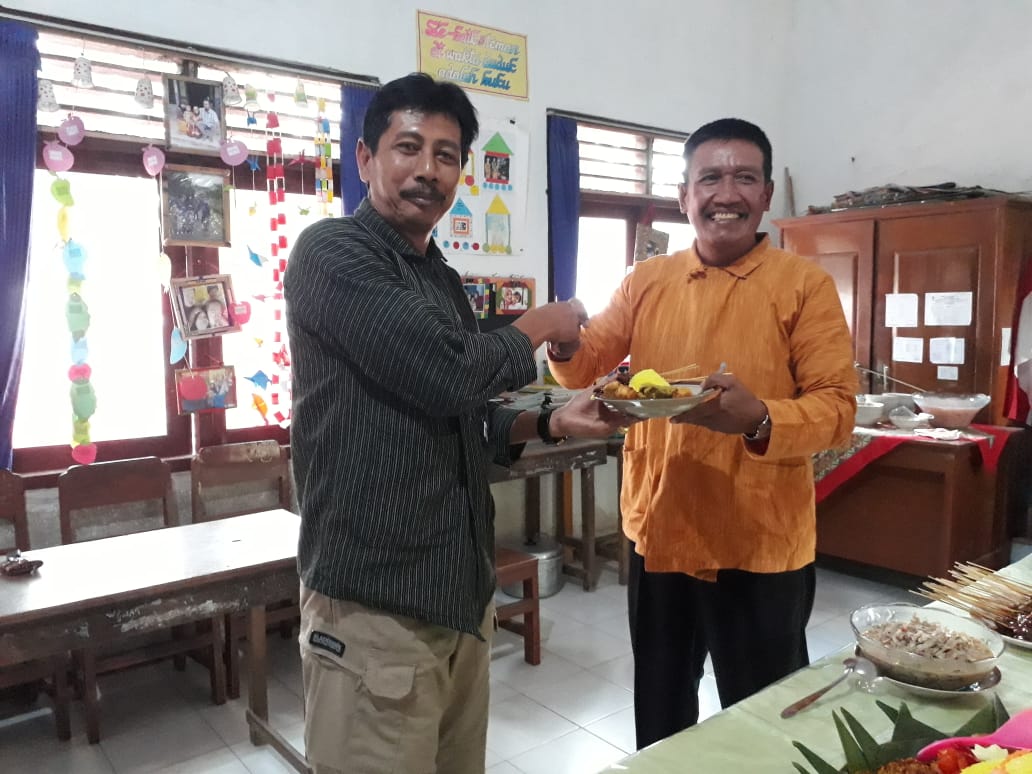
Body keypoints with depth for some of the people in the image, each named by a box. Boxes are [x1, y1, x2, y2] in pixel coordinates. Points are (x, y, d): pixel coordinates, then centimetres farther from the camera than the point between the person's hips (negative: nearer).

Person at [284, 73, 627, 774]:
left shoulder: (443, 279, 14)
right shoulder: (331, 253, -11)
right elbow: (446, 374, -23)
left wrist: (551, 423, 2)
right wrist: (540, 327, -5)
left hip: (463, 590, 8)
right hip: (375, 599, -8)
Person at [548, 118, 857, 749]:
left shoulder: (806, 284, -7)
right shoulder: (646, 281, 4)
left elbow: (838, 409, -12)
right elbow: (584, 368, 8)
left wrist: (757, 418, -31)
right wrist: (564, 346, -16)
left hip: (762, 549, -3)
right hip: (658, 535, 4)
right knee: (659, 721, 22)